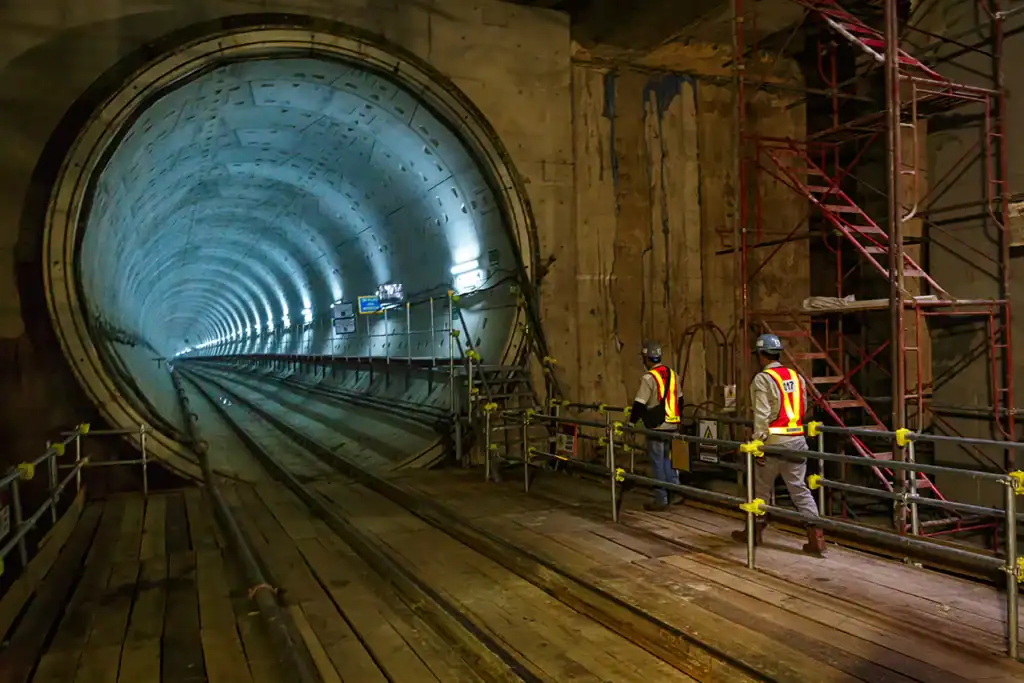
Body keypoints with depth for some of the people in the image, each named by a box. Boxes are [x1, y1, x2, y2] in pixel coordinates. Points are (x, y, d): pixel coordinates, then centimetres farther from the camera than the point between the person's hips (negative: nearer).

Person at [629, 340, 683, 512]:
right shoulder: (672, 374, 8)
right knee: (668, 460, 19)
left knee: (657, 463, 2)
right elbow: (679, 400, 17)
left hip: (656, 427, -7)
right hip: (673, 426, 7)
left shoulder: (649, 377, -16)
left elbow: (639, 404, -17)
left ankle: (661, 500, 9)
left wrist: (632, 421, -5)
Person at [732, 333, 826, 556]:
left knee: (761, 488, 10)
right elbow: (803, 409, 15)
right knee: (799, 488, 9)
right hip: (797, 440, 6)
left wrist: (757, 445, -13)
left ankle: (754, 531, 24)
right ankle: (815, 536, 2)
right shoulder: (796, 376, 10)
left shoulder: (762, 379, -10)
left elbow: (761, 415, -16)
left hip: (774, 441, -5)